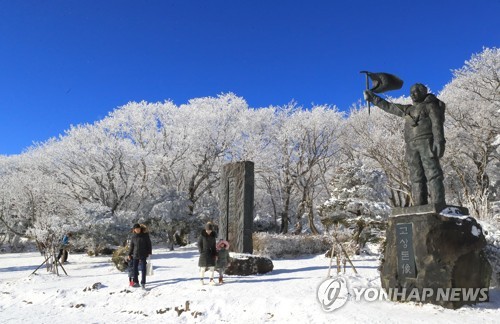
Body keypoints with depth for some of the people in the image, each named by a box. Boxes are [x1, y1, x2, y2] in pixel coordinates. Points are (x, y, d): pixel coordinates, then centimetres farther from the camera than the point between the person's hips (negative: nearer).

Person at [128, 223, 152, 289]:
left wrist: (149, 252, -5)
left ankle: (143, 283, 4)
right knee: (134, 268, 7)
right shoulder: (134, 236, 4)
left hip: (143, 255, -3)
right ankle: (136, 282, 19)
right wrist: (129, 254, 11)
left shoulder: (145, 235, -5)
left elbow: (149, 244, -1)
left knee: (143, 269, -2)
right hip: (135, 255, 4)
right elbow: (131, 246, 12)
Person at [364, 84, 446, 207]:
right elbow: (389, 106, 33)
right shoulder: (408, 109, 28)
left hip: (427, 142, -5)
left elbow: (437, 123, -3)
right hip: (412, 146, 6)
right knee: (417, 177, -4)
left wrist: (439, 140, -18)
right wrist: (372, 98, 32)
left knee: (433, 174, -15)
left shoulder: (430, 105, 11)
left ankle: (438, 205, -22)